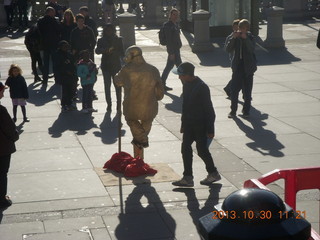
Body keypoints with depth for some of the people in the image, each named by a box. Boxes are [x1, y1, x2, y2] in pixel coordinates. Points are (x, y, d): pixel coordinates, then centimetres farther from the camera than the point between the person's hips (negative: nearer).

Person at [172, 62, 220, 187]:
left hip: (200, 125, -8)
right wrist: (183, 124, 19)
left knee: (202, 150, 0)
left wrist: (210, 130, -17)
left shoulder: (202, 87, -20)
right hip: (189, 124, 8)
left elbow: (208, 110, -17)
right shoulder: (186, 85, 6)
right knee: (185, 148, 4)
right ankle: (187, 178, 10)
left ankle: (213, 173, 20)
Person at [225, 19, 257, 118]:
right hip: (237, 67, 1)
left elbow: (252, 49, -18)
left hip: (248, 67, -1)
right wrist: (233, 38, -17)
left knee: (247, 90, 4)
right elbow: (228, 49, -7)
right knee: (234, 89, -3)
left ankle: (246, 110, 16)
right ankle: (233, 110, 6)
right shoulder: (235, 37, 3)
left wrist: (245, 38, -28)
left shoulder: (250, 37, -2)